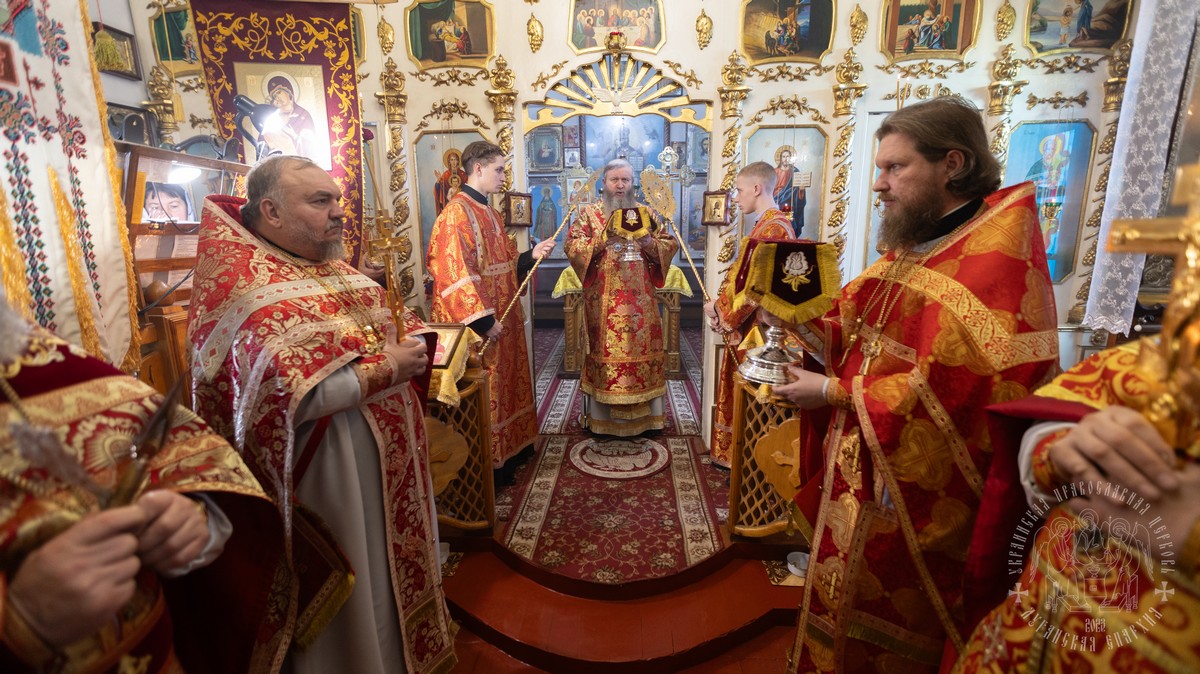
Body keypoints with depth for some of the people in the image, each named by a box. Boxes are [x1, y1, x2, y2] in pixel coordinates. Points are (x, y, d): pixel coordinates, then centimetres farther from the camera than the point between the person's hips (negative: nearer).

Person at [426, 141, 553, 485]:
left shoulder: (489, 213, 14)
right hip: (479, 323, -10)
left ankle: (506, 449, 33)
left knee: (503, 381, 17)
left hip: (501, 317, 10)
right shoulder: (457, 213, -16)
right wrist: (484, 320, -24)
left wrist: (531, 255, 3)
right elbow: (455, 273, -23)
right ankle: (488, 466, 16)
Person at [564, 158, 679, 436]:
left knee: (642, 350, 4)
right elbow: (571, 246, -4)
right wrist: (602, 239, -16)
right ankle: (601, 416, 11)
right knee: (603, 352, 0)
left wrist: (648, 243, -10)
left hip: (639, 301, 2)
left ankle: (643, 414, 17)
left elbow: (670, 245, 9)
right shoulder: (589, 214, 5)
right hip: (602, 301, -2)